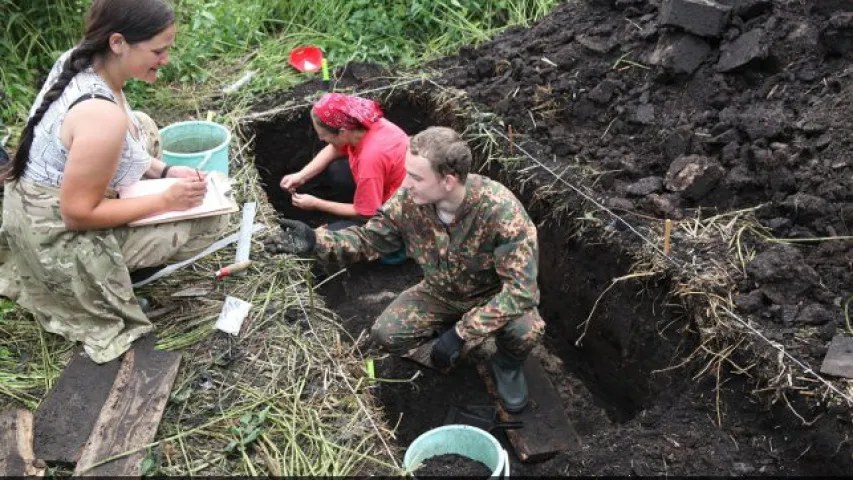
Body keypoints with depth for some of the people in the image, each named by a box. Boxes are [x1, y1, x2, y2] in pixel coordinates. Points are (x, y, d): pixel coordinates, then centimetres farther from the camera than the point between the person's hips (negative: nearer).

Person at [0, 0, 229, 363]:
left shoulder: (79, 60, -6)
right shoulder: (103, 116, -33)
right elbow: (78, 213, -25)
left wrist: (163, 170, 1)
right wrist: (166, 201, -19)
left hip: (36, 206, 8)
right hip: (63, 241, -8)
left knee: (142, 125, 20)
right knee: (212, 218, -4)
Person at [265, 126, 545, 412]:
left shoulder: (500, 210, -36)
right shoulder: (408, 199, -24)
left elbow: (521, 289, -35)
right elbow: (369, 240, -10)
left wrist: (461, 333, -37)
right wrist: (316, 241, -29)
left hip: (494, 295, -3)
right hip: (441, 292, 4)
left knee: (526, 330, -33)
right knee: (385, 335, -15)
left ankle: (507, 364, 6)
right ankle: (445, 325, 18)